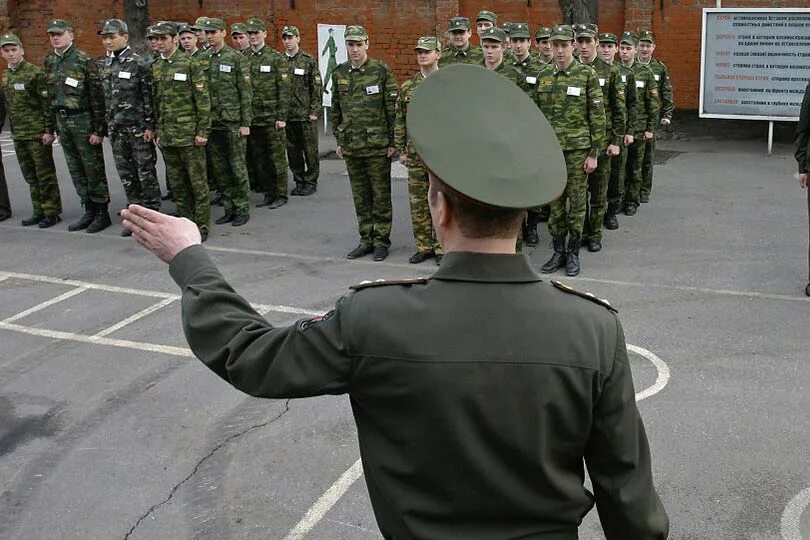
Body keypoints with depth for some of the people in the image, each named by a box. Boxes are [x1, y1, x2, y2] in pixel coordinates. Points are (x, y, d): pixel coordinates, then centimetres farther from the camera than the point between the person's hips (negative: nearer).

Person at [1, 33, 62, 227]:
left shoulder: (35, 73, -9)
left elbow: (47, 104, -12)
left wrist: (49, 131, -16)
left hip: (38, 134, -7)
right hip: (18, 135, 7)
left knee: (45, 174, -2)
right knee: (30, 176, 12)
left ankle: (52, 213, 5)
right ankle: (39, 211, 20)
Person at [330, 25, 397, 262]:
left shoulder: (381, 71, -7)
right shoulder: (340, 73, 8)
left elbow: (393, 108, -7)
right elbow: (336, 109, 15)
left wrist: (393, 141, -8)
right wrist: (339, 140, 13)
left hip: (377, 147, -5)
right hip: (351, 147, 5)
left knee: (381, 195, 3)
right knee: (360, 197, 12)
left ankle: (381, 241, 13)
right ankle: (366, 240, 22)